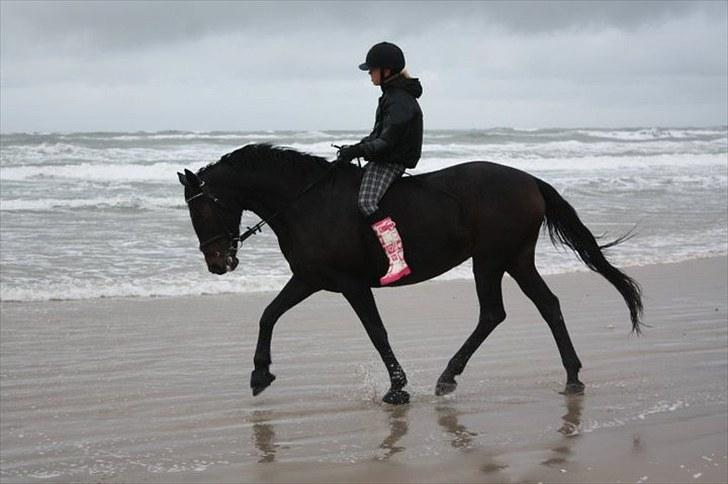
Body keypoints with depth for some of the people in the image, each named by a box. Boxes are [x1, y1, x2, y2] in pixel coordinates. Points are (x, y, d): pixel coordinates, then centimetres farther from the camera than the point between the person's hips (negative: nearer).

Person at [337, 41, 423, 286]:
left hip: (389, 162, -11)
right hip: (383, 160, 11)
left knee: (367, 203, -28)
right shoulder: (392, 96, 16)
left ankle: (397, 261, -37)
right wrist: (357, 148, 13)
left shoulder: (399, 101, -17)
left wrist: (358, 150, -22)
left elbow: (387, 141, -23)